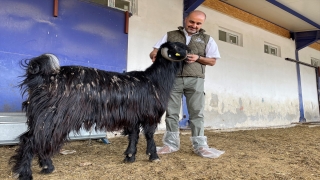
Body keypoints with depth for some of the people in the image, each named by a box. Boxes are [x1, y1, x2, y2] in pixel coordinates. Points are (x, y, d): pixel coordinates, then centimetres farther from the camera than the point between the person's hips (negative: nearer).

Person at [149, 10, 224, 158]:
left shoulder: (207, 39, 14)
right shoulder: (170, 35, 14)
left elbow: (212, 61, 11)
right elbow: (155, 52, 10)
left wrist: (198, 58, -8)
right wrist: (154, 55, -15)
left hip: (195, 79, 0)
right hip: (173, 78, 1)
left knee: (196, 112, 0)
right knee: (171, 112, 3)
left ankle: (200, 145, 7)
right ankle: (171, 143, 13)